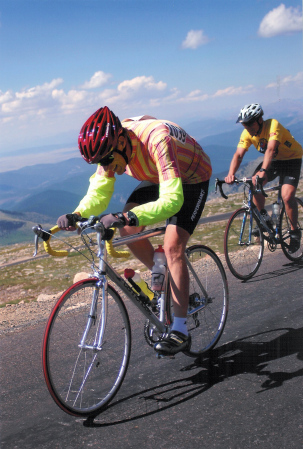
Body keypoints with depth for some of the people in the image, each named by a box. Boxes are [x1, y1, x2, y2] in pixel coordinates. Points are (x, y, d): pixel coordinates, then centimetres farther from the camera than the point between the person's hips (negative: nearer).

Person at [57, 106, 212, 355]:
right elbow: (98, 192, -16)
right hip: (156, 179, 7)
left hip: (191, 179, -7)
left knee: (172, 246, -21)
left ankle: (180, 331, -14)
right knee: (128, 231, -11)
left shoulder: (156, 139, -42)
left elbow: (172, 199, -49)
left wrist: (129, 217, -61)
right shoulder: (110, 147, -20)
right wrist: (76, 214, -37)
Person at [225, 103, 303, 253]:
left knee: (287, 196, -22)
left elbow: (271, 149, -46)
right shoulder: (247, 133, -14)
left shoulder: (273, 125, -31)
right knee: (254, 184, -16)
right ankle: (264, 219, 6)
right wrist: (231, 174, -40)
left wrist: (263, 171, -61)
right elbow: (238, 154, -23)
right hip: (273, 161, 6)